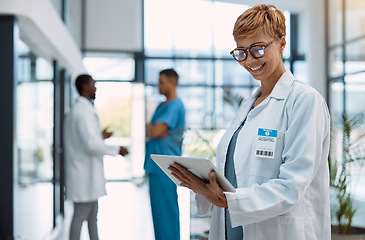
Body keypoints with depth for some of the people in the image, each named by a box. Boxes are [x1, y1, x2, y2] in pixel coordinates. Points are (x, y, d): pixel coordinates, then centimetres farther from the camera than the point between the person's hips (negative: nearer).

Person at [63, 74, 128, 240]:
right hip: (84, 175, -10)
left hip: (88, 173, 10)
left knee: (92, 214, 15)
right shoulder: (84, 111, -16)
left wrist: (99, 137, 23)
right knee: (80, 215, -4)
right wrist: (117, 150, -15)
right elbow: (91, 144, -24)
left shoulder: (75, 110, 16)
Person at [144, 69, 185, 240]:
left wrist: (150, 128, -1)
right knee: (158, 209, 14)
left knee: (166, 210, -5)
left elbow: (155, 132, -19)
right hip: (156, 165, 9)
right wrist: (152, 129, 0)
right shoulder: (162, 106, 18)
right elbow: (148, 132, 19)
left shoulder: (175, 106, -12)